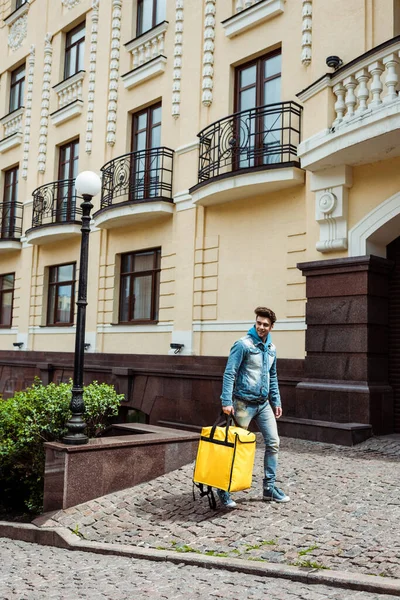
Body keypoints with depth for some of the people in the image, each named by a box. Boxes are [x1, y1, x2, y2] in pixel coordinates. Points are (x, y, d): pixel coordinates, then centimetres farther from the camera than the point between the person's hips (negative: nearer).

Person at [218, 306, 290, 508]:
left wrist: (276, 402, 14)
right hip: (244, 402, -7)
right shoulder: (243, 344, -12)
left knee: (273, 442, 5)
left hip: (264, 403, 7)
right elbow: (229, 374, -16)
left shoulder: (271, 348, 10)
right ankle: (223, 489, 14)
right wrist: (226, 401, -23)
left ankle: (269, 487, 18)